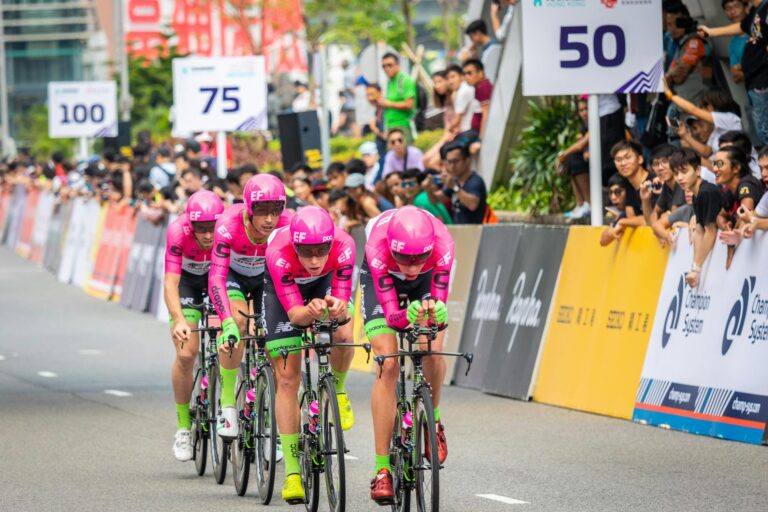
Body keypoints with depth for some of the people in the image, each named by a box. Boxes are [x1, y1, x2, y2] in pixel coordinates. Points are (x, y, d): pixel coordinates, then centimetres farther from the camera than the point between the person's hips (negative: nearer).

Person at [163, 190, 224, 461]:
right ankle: (183, 426, 0)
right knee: (186, 354, -14)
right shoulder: (178, 231, -35)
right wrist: (178, 320, -54)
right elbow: (170, 283, -38)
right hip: (188, 280, -2)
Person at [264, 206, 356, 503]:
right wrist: (310, 311, -59)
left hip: (325, 284, 2)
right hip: (281, 289, -2)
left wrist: (337, 309, -55)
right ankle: (292, 471, -2)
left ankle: (337, 390, 6)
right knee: (287, 378, -7)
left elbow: (342, 303, -32)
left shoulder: (343, 246, -36)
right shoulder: (278, 253, -40)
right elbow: (294, 314, -37)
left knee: (343, 336, -28)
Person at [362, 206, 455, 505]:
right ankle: (382, 469, -10)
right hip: (381, 277, -1)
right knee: (387, 366, -15)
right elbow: (392, 315, -39)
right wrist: (410, 316, -60)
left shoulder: (442, 245, -39)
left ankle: (432, 419, 9)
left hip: (425, 280, 1)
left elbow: (440, 306, -34)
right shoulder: (378, 247, -41)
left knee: (432, 350, -22)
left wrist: (435, 315, -57)